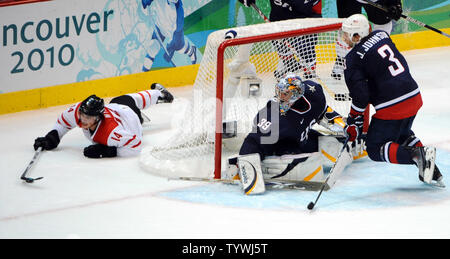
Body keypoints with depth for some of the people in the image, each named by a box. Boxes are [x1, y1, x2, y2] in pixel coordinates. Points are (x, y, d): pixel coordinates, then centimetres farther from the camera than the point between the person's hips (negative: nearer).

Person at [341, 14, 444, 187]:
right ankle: (432, 172, 20)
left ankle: (417, 155, -15)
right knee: (401, 134, 33)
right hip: (414, 97, 8)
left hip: (391, 107, -8)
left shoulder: (353, 59, -10)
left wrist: (353, 122, -3)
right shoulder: (382, 35, 8)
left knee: (375, 149, 8)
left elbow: (360, 96, -15)